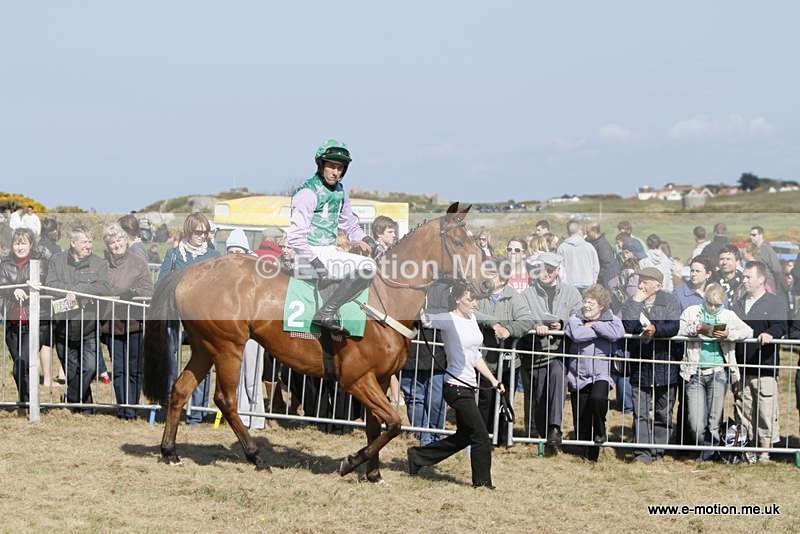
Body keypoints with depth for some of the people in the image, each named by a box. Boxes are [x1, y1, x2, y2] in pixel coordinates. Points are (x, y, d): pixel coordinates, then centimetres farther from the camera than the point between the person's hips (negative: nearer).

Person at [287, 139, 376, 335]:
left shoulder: (339, 192, 13)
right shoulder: (308, 193, -13)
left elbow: (349, 223, 27)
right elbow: (296, 236, -19)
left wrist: (363, 240, 8)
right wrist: (315, 262, -26)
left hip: (331, 251, 10)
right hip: (314, 253, -10)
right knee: (367, 267, -27)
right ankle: (327, 313, -24)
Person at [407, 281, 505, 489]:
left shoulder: (472, 319, 12)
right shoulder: (449, 320, -13)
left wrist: (494, 380, 19)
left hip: (467, 387, 9)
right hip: (457, 387, -9)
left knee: (464, 437, 18)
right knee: (481, 437, -5)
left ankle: (418, 456, 29)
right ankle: (482, 483, 9)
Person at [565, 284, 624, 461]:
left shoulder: (611, 319, 3)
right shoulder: (575, 319, 2)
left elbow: (618, 332, -21)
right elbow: (576, 334, -21)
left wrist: (594, 325, -14)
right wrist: (600, 330, -12)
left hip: (601, 375, -2)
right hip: (578, 376, 2)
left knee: (598, 398, -32)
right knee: (581, 420, 3)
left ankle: (600, 432, -5)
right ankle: (584, 450, 21)